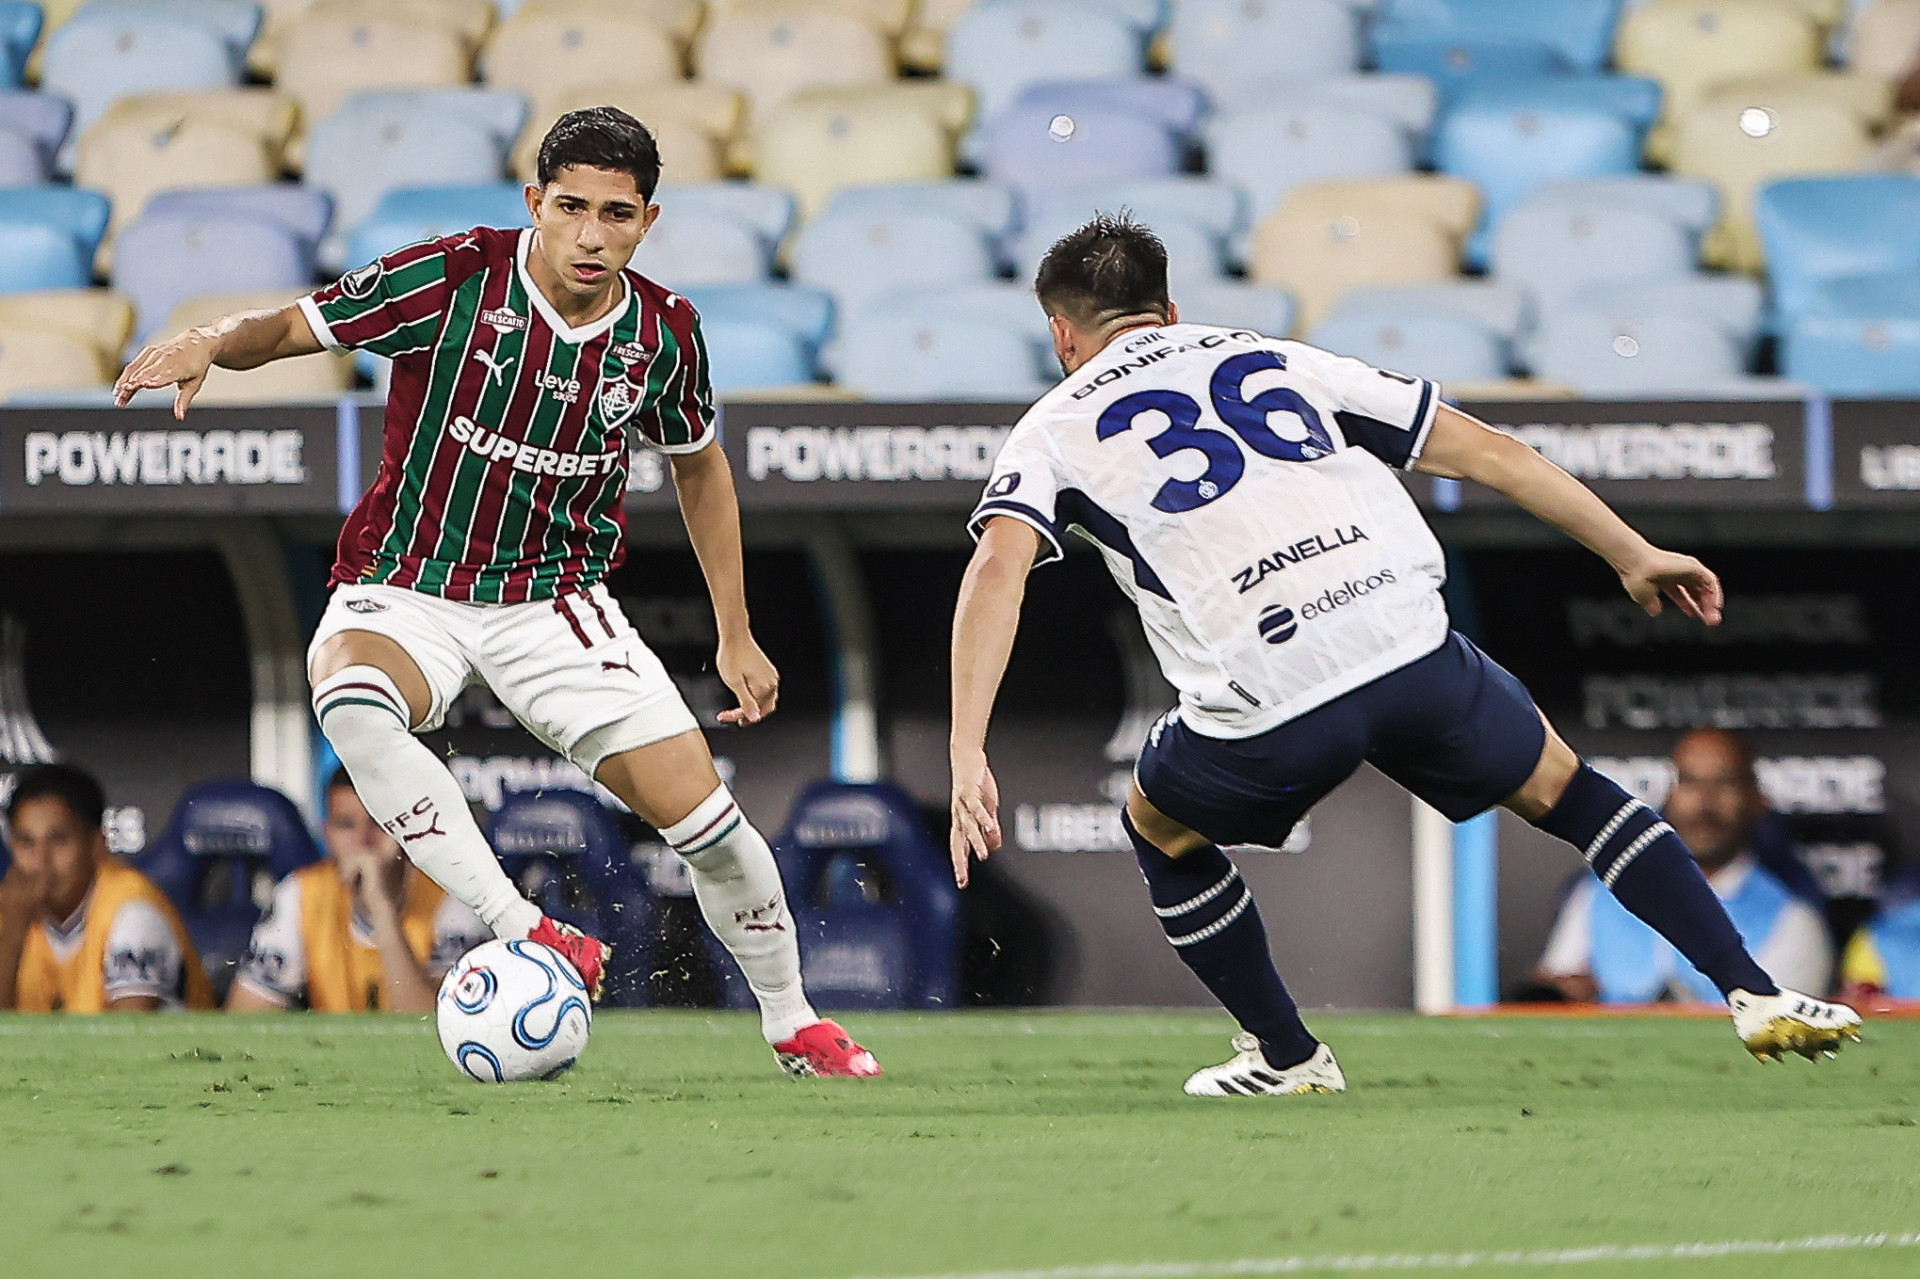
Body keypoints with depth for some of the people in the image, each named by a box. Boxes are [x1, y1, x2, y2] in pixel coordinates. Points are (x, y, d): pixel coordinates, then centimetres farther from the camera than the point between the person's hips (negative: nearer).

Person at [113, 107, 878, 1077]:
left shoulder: (662, 333, -4)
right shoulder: (455, 278, -16)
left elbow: (699, 465, 15)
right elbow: (288, 328, -10)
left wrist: (736, 635, 17)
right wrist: (208, 343, -33)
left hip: (556, 601, 3)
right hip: (402, 595, -3)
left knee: (705, 817, -6)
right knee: (352, 705, -38)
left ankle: (791, 1023, 21)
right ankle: (525, 936, -36)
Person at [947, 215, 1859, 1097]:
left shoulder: (1055, 429, 18)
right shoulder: (1278, 360, 26)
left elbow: (998, 566, -3)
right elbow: (1487, 452, 24)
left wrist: (967, 759, -9)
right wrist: (1633, 554, 32)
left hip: (1263, 701, -2)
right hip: (1411, 647, 3)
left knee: (1160, 832, 29)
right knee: (1562, 790, 26)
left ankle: (1287, 1058, 31)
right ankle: (1755, 995, 17)